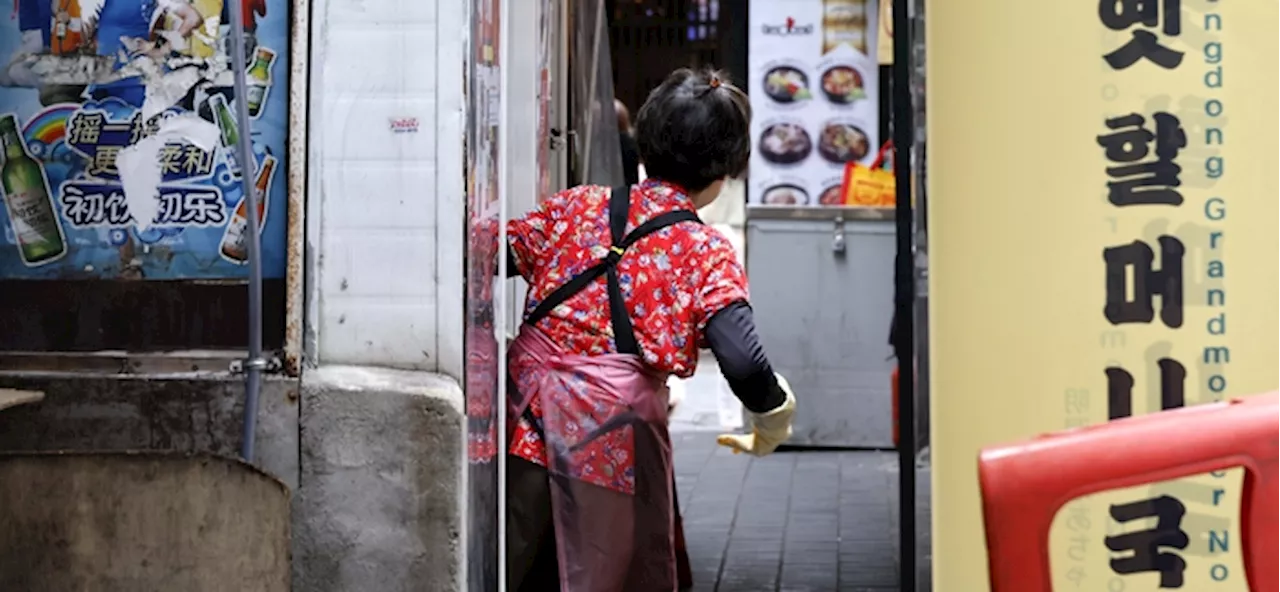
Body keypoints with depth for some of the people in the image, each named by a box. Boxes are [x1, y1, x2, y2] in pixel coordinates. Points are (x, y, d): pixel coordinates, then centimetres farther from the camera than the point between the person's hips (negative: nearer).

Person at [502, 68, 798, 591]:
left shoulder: (577, 205, 8)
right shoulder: (707, 253, -4)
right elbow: (743, 364, -14)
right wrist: (773, 425, 3)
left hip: (529, 401, 4)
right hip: (612, 419, -4)